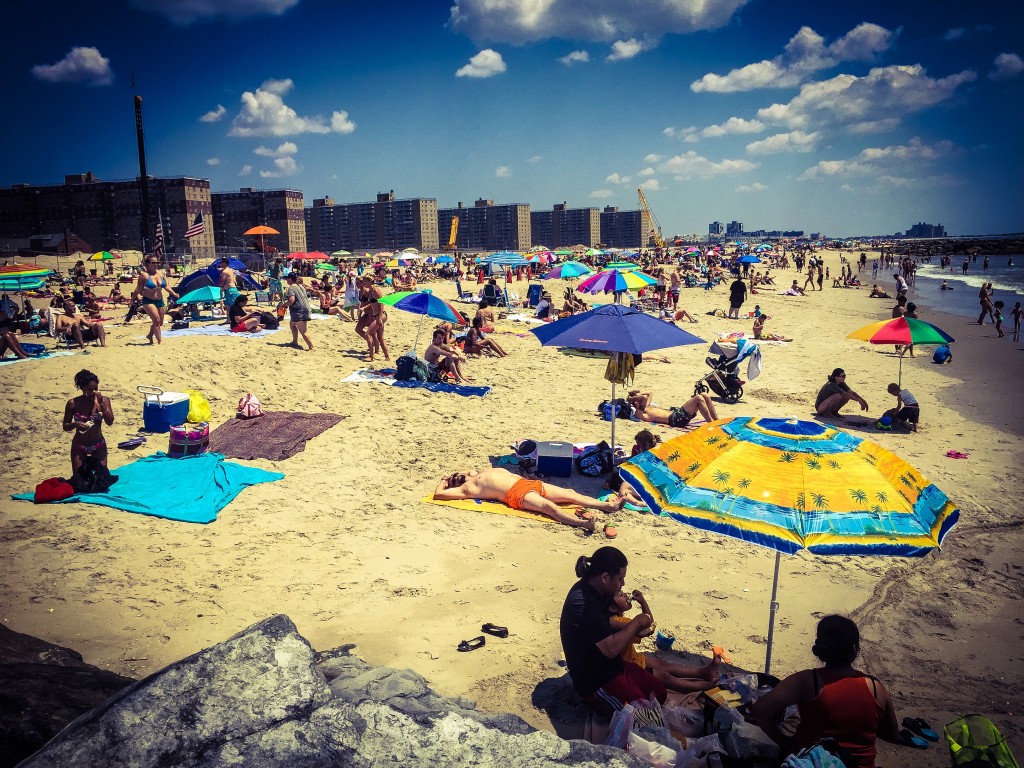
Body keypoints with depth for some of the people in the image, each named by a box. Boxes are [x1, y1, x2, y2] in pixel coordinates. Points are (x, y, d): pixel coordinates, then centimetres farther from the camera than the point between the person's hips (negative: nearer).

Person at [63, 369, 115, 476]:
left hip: (99, 445, 0)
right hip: (79, 446, 0)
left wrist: (101, 403, -26)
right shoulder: (73, 403, -11)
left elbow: (110, 422, -20)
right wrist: (75, 424, -25)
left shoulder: (104, 400, -11)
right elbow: (65, 427, -4)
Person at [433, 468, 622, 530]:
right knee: (549, 506, -34)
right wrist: (443, 481, 22)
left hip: (526, 482, 9)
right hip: (517, 494, -8)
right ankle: (581, 522, -55)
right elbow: (438, 494, 1)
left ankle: (607, 505, -16)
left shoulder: (486, 472, 29)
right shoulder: (467, 488, 7)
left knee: (570, 493, -8)